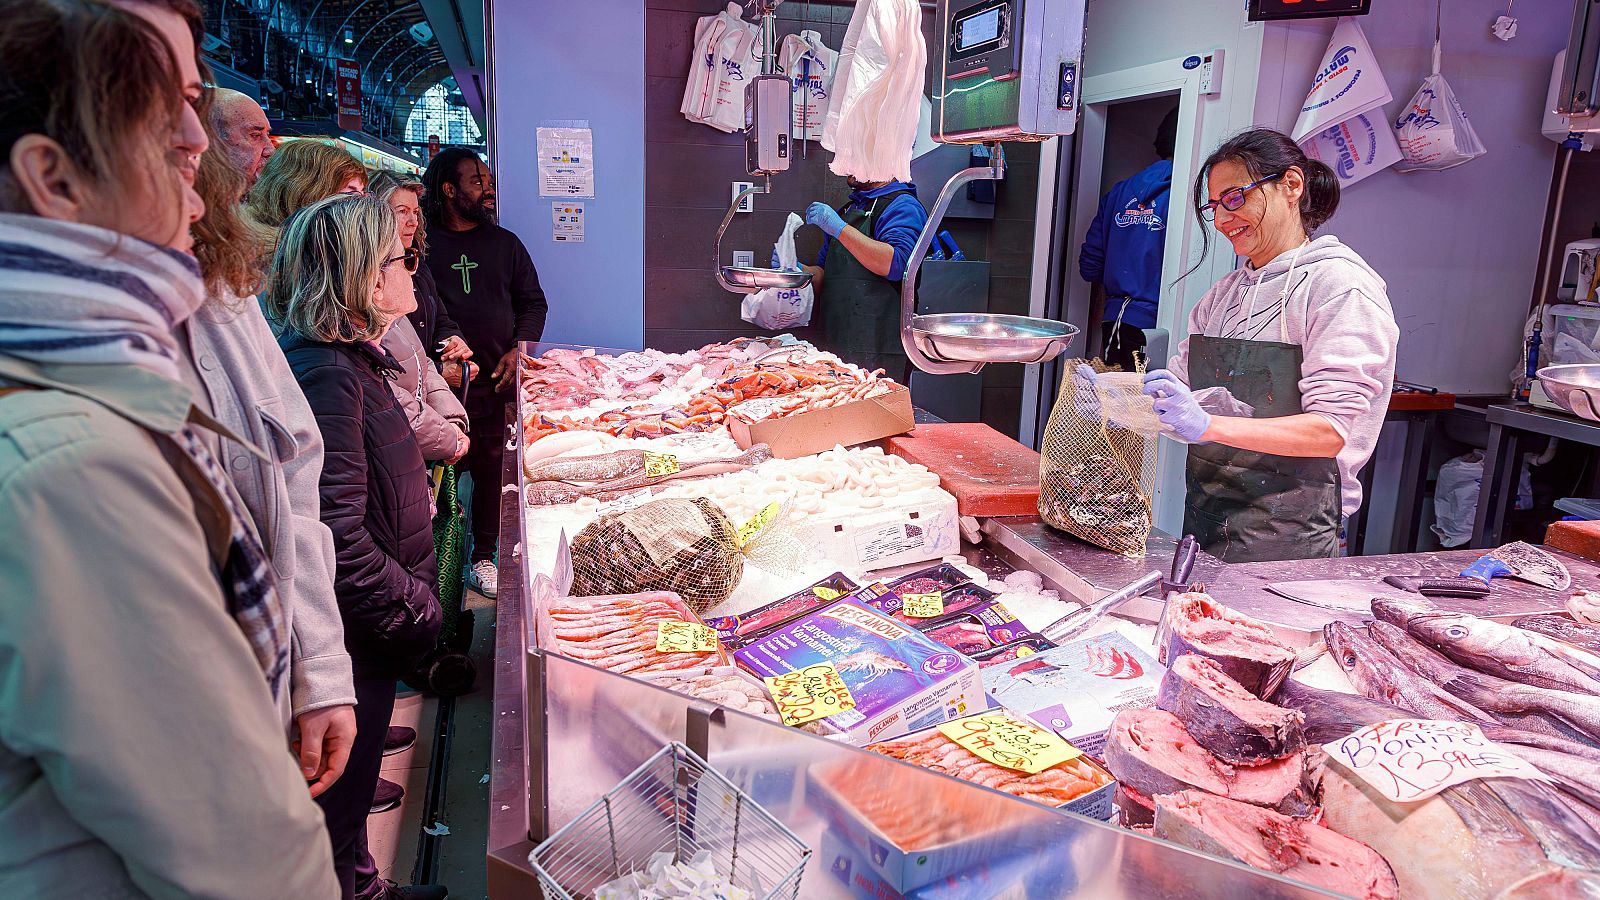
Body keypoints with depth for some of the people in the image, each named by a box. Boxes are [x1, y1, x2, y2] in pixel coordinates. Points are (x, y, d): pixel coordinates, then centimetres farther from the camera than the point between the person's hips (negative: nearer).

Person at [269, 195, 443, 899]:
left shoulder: (347, 360, 8)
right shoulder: (326, 375, -25)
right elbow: (336, 537, -29)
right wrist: (416, 609, -18)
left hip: (365, 632, 10)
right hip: (348, 651, -10)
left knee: (349, 788, 26)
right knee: (338, 805, 9)